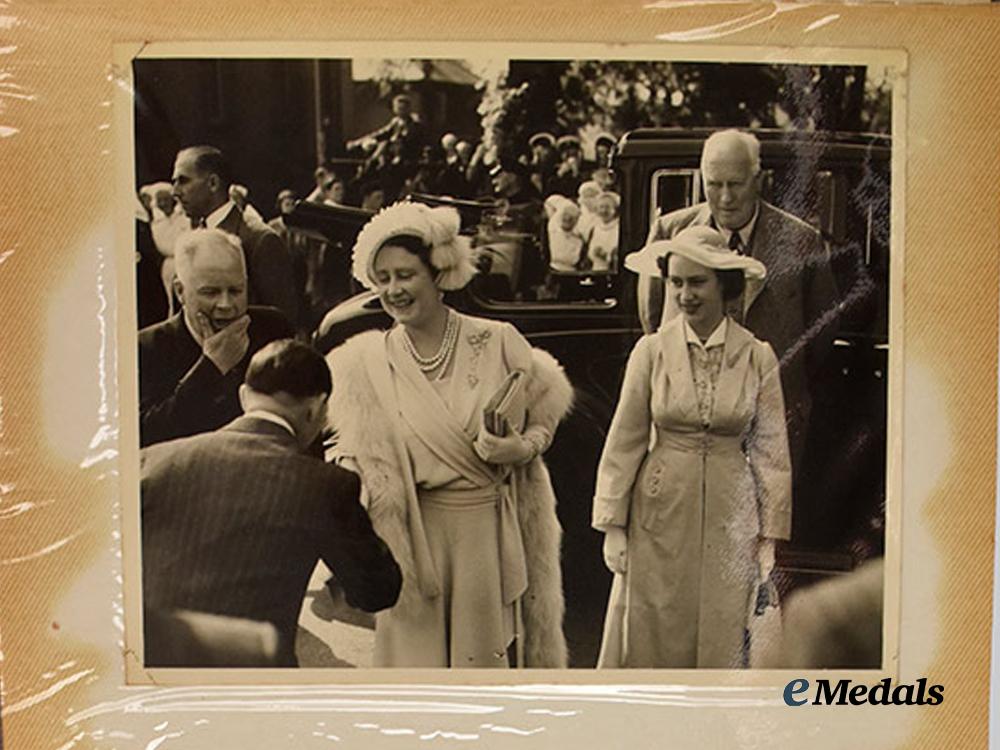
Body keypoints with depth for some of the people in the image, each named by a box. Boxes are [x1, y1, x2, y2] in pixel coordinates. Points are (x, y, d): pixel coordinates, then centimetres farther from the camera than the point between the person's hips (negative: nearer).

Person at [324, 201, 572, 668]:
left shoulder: (497, 343, -3)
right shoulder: (365, 362, 1)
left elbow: (546, 414, 8)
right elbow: (356, 461, 3)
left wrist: (522, 448, -11)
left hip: (489, 530, 0)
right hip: (411, 536, 1)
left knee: (484, 657, 10)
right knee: (413, 653, 5)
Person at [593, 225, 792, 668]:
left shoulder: (757, 357, -2)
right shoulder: (652, 350, -3)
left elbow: (771, 449, 2)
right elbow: (624, 441, 0)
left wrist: (770, 536, 2)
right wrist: (612, 526, -2)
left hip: (729, 517, 0)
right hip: (661, 514, 0)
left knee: (720, 640, 8)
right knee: (649, 637, 6)